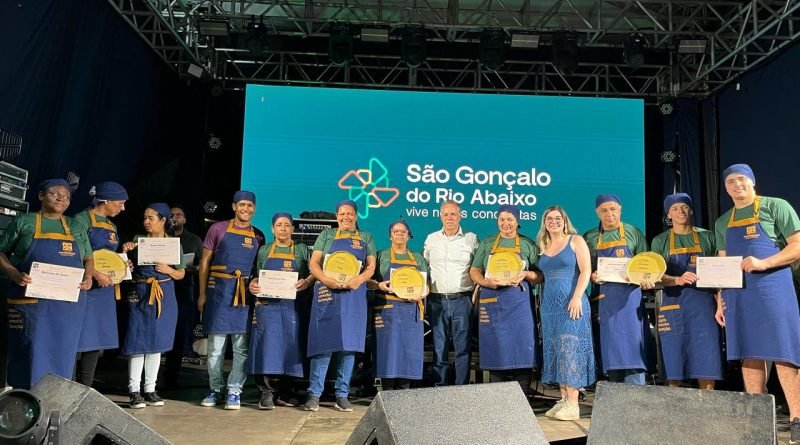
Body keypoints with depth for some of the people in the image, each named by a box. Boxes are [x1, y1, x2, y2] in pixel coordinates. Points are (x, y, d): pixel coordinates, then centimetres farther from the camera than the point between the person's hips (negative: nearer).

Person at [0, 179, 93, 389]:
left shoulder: (76, 227, 15)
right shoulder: (23, 222, 6)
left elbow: (88, 258, 20)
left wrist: (88, 276, -1)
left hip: (69, 304, 3)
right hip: (31, 300, -3)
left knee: (62, 356, 5)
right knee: (29, 354, -4)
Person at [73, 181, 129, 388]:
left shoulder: (111, 225, 16)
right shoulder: (82, 220, -8)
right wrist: (95, 274, -22)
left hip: (105, 288, 8)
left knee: (96, 340, 10)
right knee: (77, 339, -5)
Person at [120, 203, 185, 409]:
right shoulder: (138, 239, 5)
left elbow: (181, 273, 9)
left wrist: (168, 270, -10)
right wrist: (125, 251, -11)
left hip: (164, 297, 1)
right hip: (140, 295, -1)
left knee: (156, 342, 7)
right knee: (138, 342, -4)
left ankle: (150, 389, 16)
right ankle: (134, 390, 4)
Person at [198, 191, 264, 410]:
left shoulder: (258, 236, 10)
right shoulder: (218, 229, 3)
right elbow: (205, 262, 5)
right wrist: (202, 293, 1)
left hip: (246, 294, 2)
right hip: (219, 291, -1)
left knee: (241, 347, 1)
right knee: (215, 345, 5)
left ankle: (234, 392, 9)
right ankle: (215, 390, 18)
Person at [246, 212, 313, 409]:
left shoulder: (302, 249, 13)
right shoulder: (264, 250, 16)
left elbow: (314, 273, 4)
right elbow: (256, 275, 14)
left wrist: (306, 282, -16)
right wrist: (252, 284, -7)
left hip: (293, 306, 0)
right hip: (268, 305, 0)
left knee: (291, 345, -1)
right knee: (268, 343, -10)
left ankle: (284, 393, 8)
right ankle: (266, 392, -6)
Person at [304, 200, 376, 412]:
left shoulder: (366, 237, 18)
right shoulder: (327, 234, 14)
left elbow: (371, 266, 10)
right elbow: (314, 263, 5)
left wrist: (359, 279, -12)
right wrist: (326, 279, -15)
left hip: (354, 294, 2)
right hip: (327, 292, -1)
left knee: (349, 344, 1)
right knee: (323, 342, -6)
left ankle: (342, 395, 9)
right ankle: (314, 394, 1)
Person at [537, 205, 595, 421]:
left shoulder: (576, 241, 1)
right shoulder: (543, 246, 16)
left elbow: (585, 271, -8)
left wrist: (577, 298, -17)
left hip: (572, 303, -6)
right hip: (550, 305, 6)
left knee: (571, 348, -9)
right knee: (555, 351, 5)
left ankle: (573, 404, -7)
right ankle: (563, 399, 11)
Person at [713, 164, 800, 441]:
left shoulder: (775, 207, 2)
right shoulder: (723, 222, 17)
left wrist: (763, 263, -19)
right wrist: (720, 300, 10)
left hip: (773, 289, -5)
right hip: (737, 296, 5)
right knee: (750, 355, 5)